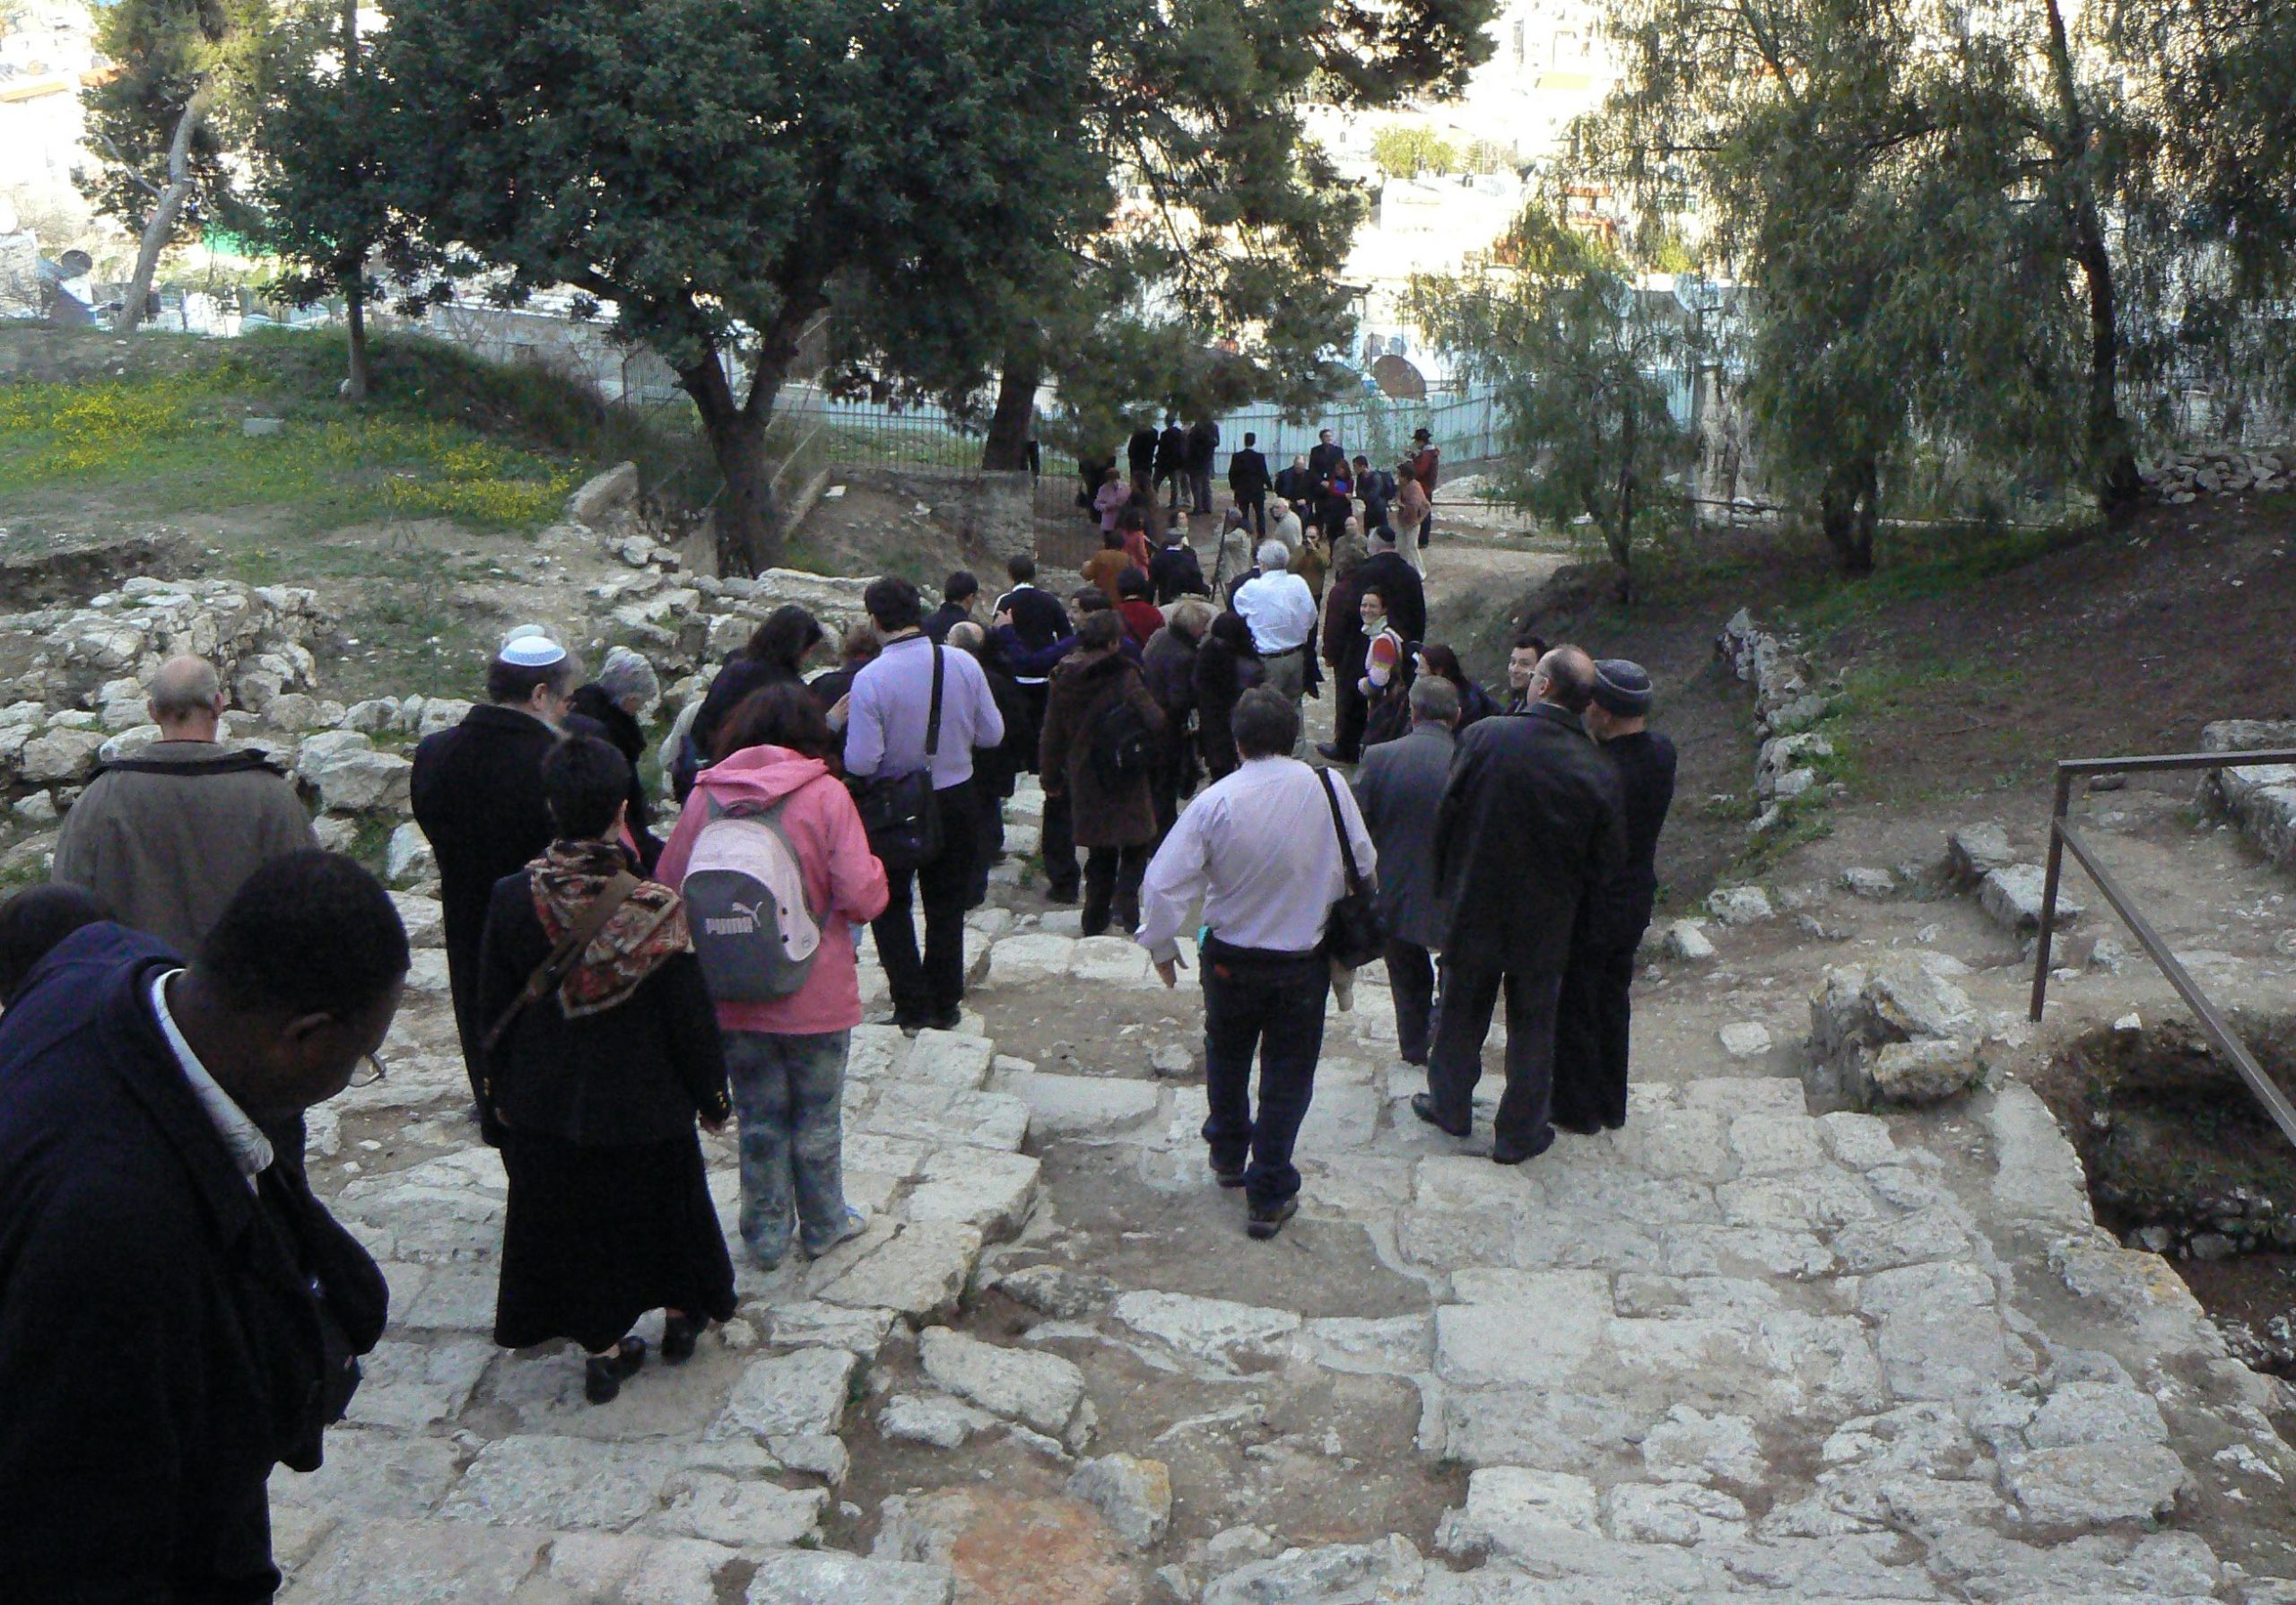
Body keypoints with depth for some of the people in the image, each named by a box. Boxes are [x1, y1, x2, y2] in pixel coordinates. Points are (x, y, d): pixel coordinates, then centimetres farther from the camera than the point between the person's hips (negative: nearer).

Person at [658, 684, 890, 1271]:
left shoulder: (705, 794, -4)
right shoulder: (824, 794, -12)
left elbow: (669, 884, 3)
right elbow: (862, 897, -16)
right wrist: (874, 872, 6)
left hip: (732, 998, 2)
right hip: (814, 998, -2)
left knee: (759, 1118, 16)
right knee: (817, 1118, 15)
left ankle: (766, 1233, 27)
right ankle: (823, 1225, 29)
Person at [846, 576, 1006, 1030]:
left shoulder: (871, 679, -21)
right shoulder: (963, 664, -11)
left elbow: (861, 761, -21)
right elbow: (992, 733, -4)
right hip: (956, 798, 3)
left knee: (888, 904, 16)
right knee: (947, 905, 18)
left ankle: (912, 1004, 13)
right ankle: (945, 1004, 25)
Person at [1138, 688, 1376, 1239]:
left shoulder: (1215, 802, -17)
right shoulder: (1329, 791, -13)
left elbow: (1165, 882, -16)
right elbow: (1365, 867, -2)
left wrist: (1161, 945, 0)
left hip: (1231, 960, 0)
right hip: (1304, 961, 0)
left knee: (1227, 1055, 25)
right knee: (1288, 1074, 11)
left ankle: (1228, 1156, 43)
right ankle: (1269, 1196, 15)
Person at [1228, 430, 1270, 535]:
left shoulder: (1237, 457, -8)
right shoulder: (1260, 457, -13)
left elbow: (1232, 474, -3)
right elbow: (1264, 474, -9)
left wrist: (1233, 486, 12)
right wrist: (1269, 485, 8)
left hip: (1242, 491, 1)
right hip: (1257, 491, -1)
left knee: (1243, 515, 7)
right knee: (1260, 514, 11)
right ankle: (1261, 534, 12)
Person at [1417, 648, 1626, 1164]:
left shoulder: (1484, 737, -20)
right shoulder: (1598, 774, -17)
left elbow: (1447, 815, -11)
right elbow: (1607, 861, -8)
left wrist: (1448, 882, 5)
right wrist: (1565, 894, 11)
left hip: (1472, 909, 0)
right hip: (1545, 923, 0)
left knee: (1461, 1014, 21)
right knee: (1532, 1027, 17)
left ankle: (1450, 1106, 40)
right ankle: (1519, 1133, 29)